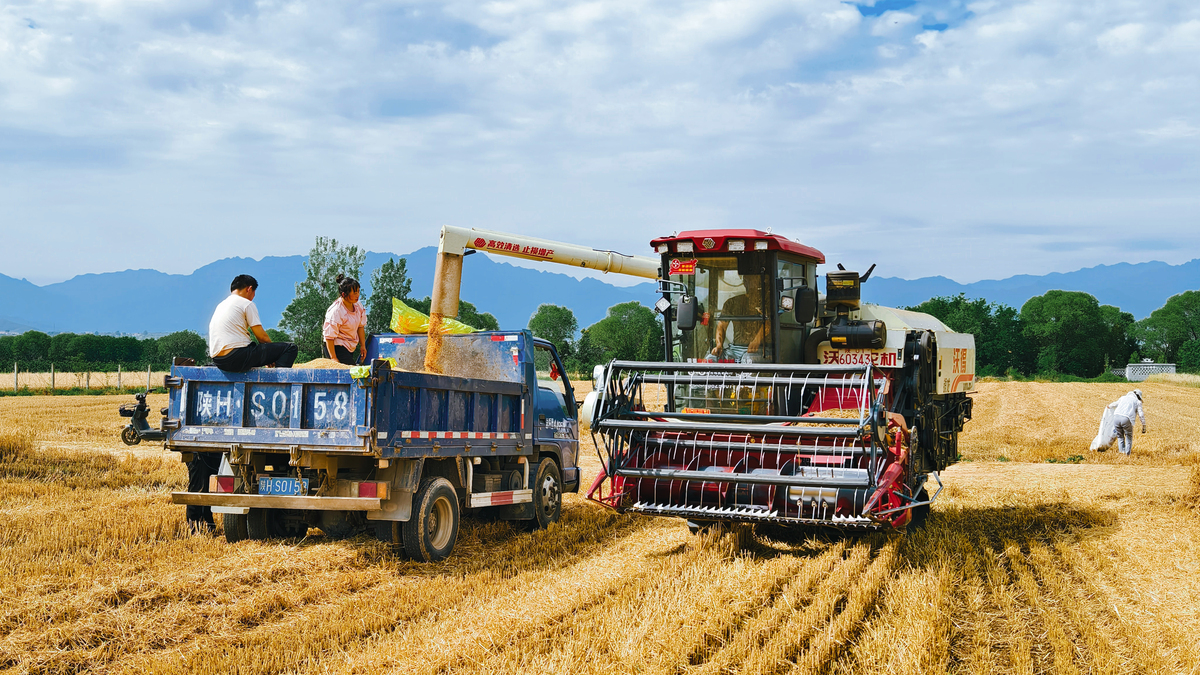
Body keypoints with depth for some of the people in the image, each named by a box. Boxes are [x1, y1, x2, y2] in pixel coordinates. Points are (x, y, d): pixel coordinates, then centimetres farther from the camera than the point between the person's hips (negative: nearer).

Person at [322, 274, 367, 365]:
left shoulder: (358, 305, 2)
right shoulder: (335, 311, -21)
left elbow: (360, 326, 15)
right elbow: (329, 336, -18)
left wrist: (363, 346, 13)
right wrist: (333, 358, -19)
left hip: (351, 347, 8)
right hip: (336, 347, -8)